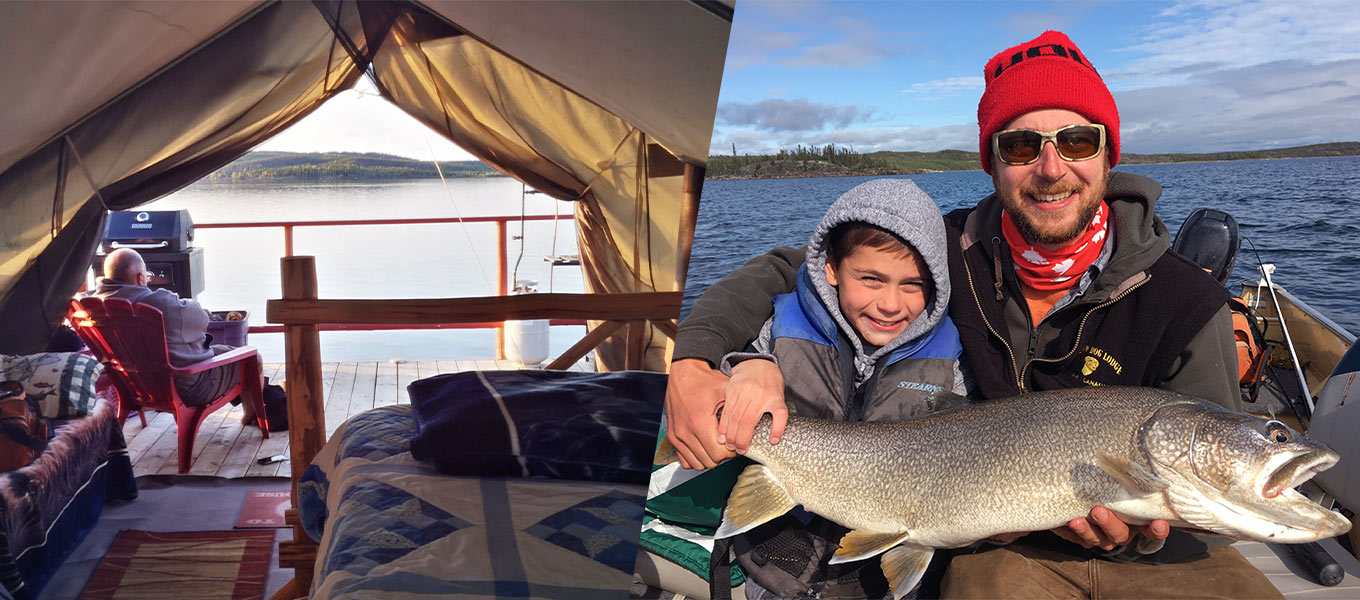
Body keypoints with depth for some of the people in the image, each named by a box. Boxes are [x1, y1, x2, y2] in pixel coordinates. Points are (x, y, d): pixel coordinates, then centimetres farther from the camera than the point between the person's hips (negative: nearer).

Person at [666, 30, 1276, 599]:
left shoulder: (1183, 301, -14)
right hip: (1001, 543, 0)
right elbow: (782, 269, -5)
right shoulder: (953, 253, -11)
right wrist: (694, 360, -22)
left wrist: (1140, 537, -31)